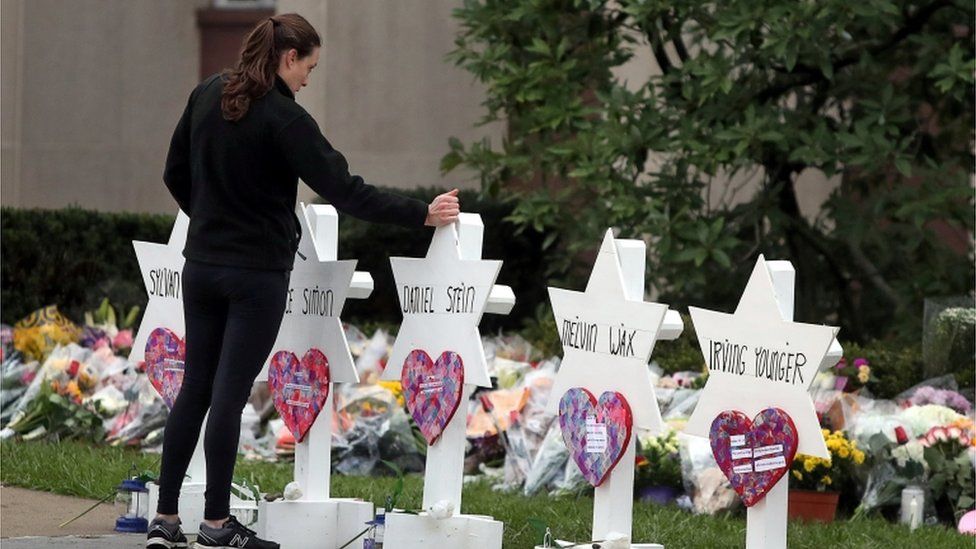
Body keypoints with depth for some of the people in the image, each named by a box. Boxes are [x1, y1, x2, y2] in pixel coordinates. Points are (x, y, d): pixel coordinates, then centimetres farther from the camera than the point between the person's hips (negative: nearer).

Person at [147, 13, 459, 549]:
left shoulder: (206, 96, 4)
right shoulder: (283, 118, -17)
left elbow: (176, 174, 13)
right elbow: (344, 190, -18)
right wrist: (423, 214, -13)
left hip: (203, 264, 6)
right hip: (258, 273, -6)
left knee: (195, 388, 10)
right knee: (230, 393, -2)